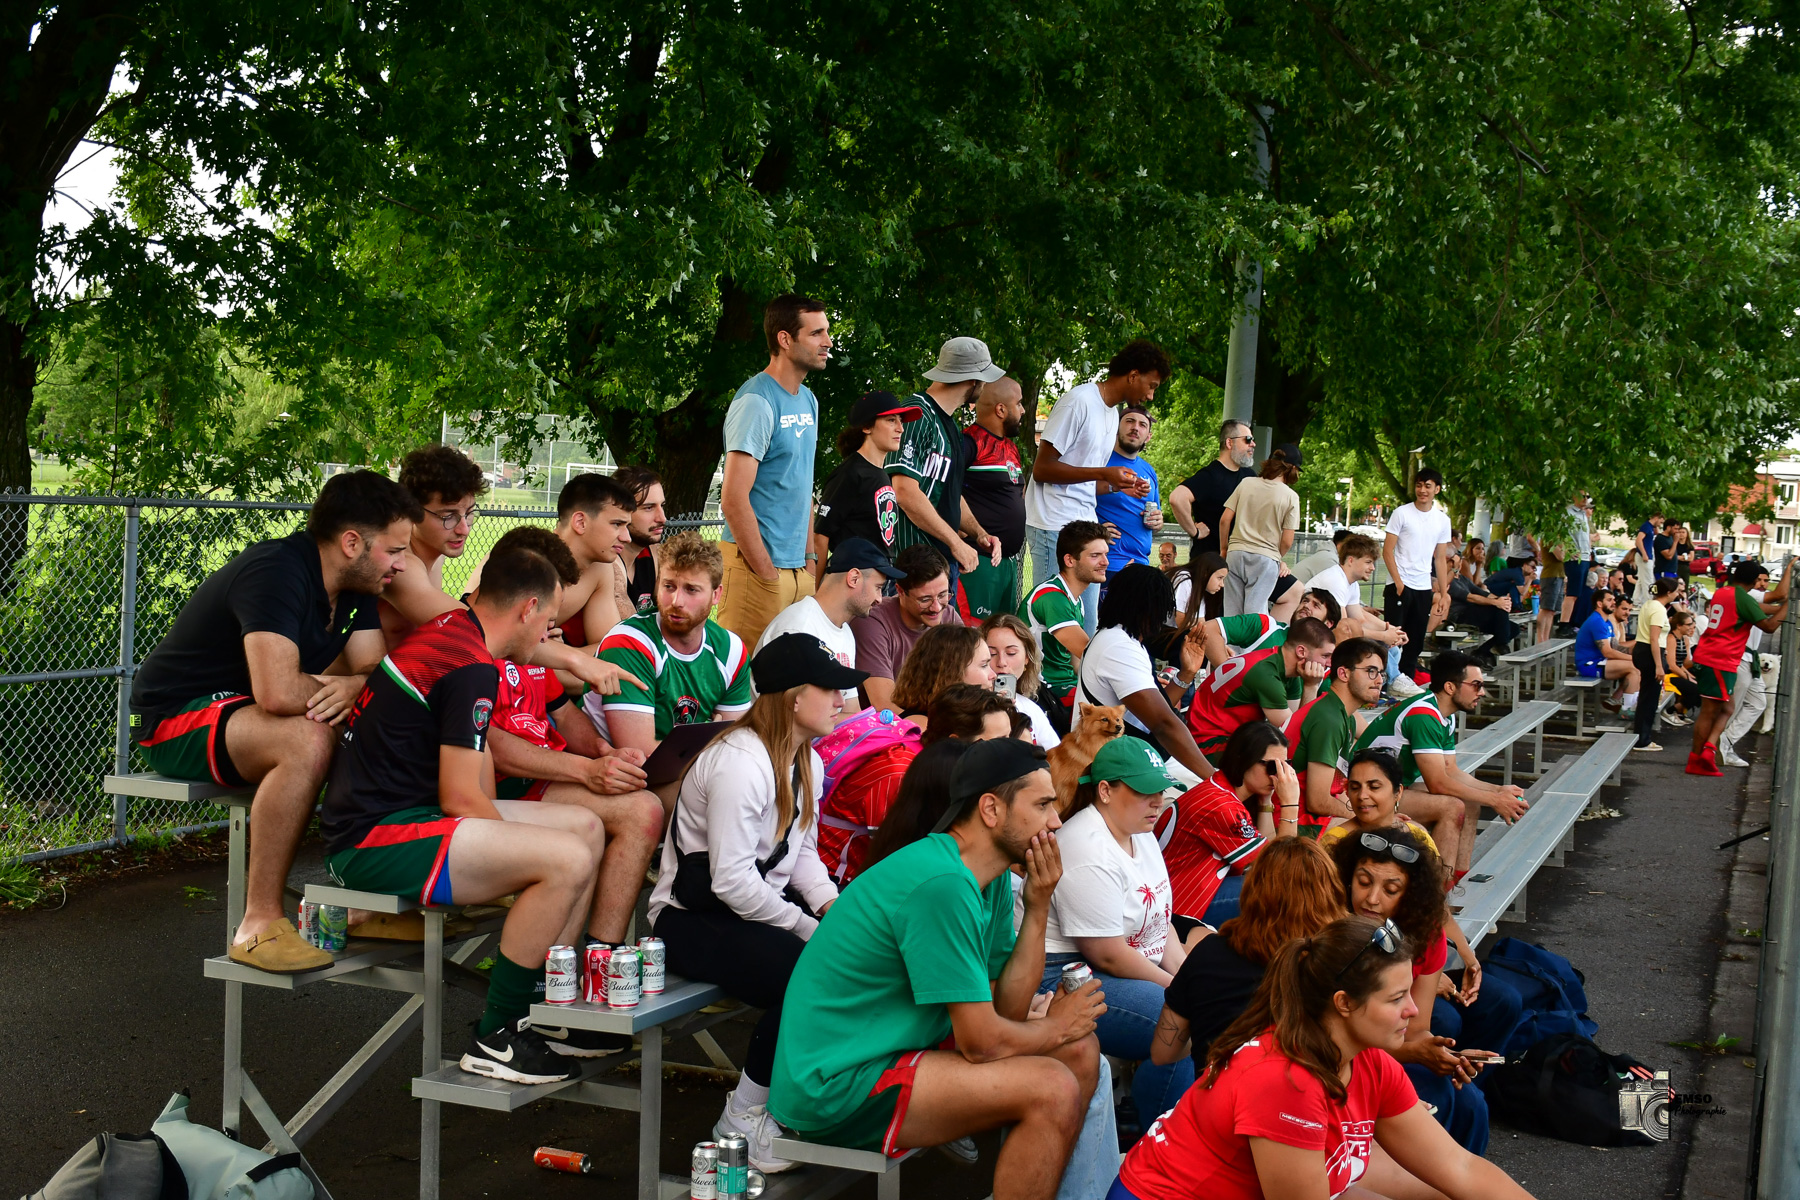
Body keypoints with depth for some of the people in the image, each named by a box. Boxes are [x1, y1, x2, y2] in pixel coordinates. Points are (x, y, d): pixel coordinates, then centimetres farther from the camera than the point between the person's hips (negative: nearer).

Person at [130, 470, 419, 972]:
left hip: (247, 712, 9)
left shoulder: (355, 586, 4)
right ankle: (260, 923, -29)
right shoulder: (276, 573, -26)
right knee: (307, 739, -37)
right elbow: (278, 693, -37)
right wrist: (332, 686, -17)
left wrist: (351, 688, -24)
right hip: (177, 719, -9)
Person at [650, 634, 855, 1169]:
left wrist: (833, 907, -7)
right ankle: (743, 1119, -10)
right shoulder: (739, 762, -22)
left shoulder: (808, 763, 9)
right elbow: (732, 881, -26)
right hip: (693, 918, -9)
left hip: (762, 901, 9)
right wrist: (811, 930, -22)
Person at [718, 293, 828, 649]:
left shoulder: (808, 400, 14)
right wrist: (766, 573, -17)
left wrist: (809, 558, 14)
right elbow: (733, 499, -19)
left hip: (798, 568, 9)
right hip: (756, 566, -9)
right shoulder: (756, 402, -14)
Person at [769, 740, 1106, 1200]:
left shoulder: (993, 878, 6)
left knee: (1081, 1051, 8)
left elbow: (1007, 1009, 4)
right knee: (1052, 1089, -20)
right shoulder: (943, 884, -24)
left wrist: (1038, 907, -3)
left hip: (898, 1047, 10)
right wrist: (1058, 1026, -2)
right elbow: (984, 1041, -21)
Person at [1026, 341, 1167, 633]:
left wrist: (1120, 485, 5)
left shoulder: (1113, 412, 19)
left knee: (1086, 626, 7)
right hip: (1055, 528, -9)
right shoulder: (1079, 401, -10)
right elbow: (1041, 469, -14)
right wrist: (1103, 474, -19)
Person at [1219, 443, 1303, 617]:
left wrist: (1223, 549, 15)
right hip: (1265, 559, -3)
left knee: (1231, 613, 9)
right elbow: (1287, 541, -5)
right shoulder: (1291, 496, -4)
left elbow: (1225, 520, 3)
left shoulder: (1246, 484, 4)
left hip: (1236, 553, 3)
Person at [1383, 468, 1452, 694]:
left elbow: (1440, 559, 13)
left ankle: (1406, 678, 15)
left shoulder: (1442, 520, 9)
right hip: (1400, 584, -4)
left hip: (1424, 587, 4)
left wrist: (1444, 592, 7)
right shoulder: (1402, 513, -3)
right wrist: (1398, 581, -13)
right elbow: (1387, 551, -5)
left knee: (1416, 639, 7)